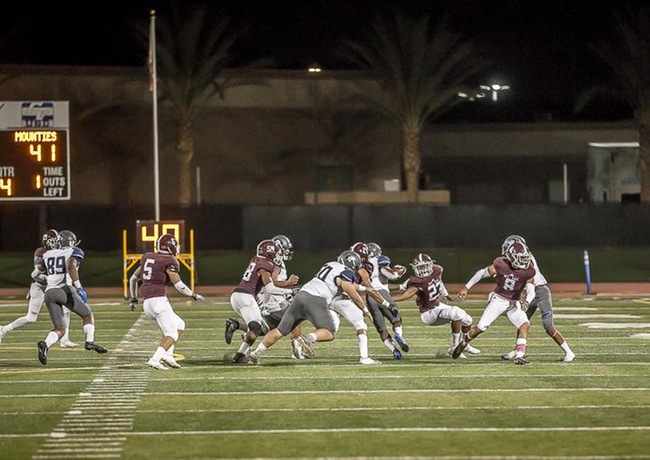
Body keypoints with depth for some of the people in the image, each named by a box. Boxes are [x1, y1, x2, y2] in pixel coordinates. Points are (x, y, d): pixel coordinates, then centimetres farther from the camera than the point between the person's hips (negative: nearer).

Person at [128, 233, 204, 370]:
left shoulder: (148, 257, 17)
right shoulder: (169, 262, -5)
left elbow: (133, 279, 24)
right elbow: (179, 285, -10)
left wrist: (134, 298, 38)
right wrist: (194, 295, 7)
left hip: (147, 303, 8)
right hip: (159, 301, -8)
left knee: (179, 325, 20)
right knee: (172, 334, -5)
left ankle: (167, 354, 6)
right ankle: (155, 359, -23)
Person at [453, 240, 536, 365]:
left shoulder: (528, 271, -13)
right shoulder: (501, 265, -18)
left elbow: (530, 290, -10)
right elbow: (482, 273, -4)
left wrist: (527, 302, -33)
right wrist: (466, 287, 0)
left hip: (514, 303, 2)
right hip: (498, 299, -2)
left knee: (524, 325, -21)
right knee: (481, 328, -6)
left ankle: (519, 357, -21)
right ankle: (464, 342, 23)